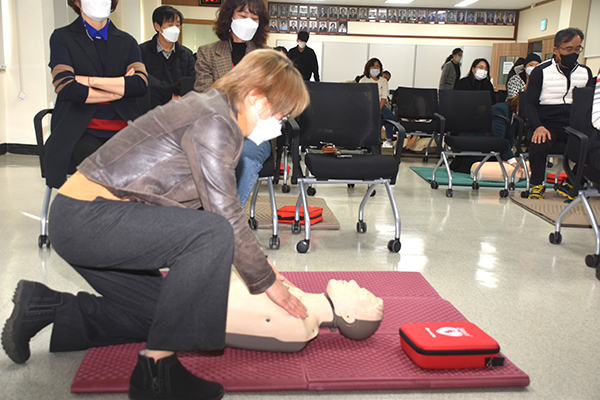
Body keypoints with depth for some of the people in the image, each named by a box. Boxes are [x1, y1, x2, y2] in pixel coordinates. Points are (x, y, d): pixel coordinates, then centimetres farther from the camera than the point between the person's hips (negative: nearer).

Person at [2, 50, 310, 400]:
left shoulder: (211, 110, 14)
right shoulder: (214, 121, -17)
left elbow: (216, 206, 17)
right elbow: (225, 217, -19)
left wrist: (258, 263, 15)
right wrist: (266, 281, -7)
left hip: (81, 221, 10)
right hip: (85, 216, -10)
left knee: (164, 313, 15)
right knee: (211, 233, -27)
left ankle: (44, 307, 20)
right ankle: (156, 368, -19)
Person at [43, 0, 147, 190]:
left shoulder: (127, 41, 18)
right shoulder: (61, 37, 10)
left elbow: (141, 84, -1)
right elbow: (66, 88, -7)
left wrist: (89, 80, -5)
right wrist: (120, 90, -2)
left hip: (122, 131, 3)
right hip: (80, 131, -2)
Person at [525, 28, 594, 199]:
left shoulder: (586, 72, 14)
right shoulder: (541, 71, 2)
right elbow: (530, 104, -2)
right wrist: (538, 126, -21)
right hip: (548, 124, -4)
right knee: (539, 145, -35)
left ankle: (570, 185, 2)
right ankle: (537, 185, -6)